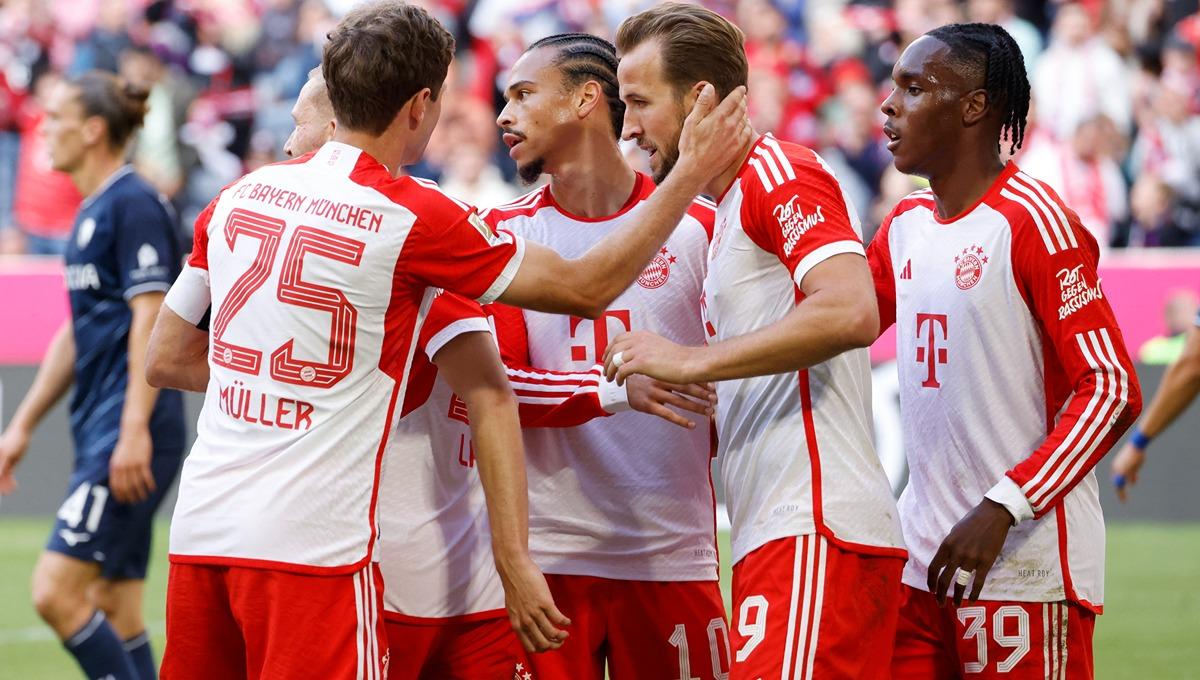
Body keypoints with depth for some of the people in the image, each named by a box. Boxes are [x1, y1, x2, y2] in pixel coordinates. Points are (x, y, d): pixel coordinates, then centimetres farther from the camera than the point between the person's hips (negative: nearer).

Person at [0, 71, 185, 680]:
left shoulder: (134, 205, -11)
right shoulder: (90, 212, 18)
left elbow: (151, 319, -18)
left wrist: (135, 429, -23)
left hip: (130, 430, -10)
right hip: (99, 428, 10)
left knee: (56, 591, -14)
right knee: (114, 616, 8)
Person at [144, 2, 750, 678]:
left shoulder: (240, 196, 9)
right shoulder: (414, 217, -7)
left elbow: (165, 356, 18)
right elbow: (586, 288, 2)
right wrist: (692, 173, 8)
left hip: (199, 531, 6)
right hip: (311, 546, -6)